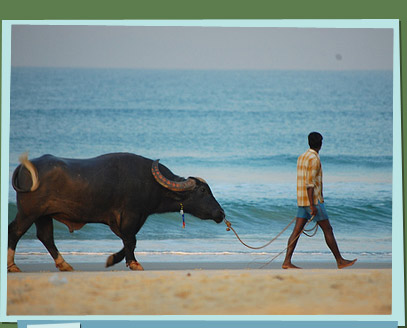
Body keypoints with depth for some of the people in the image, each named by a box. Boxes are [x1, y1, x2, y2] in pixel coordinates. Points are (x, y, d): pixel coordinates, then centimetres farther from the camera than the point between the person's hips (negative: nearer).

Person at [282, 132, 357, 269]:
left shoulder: (302, 157, 14)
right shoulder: (314, 159, -15)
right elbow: (309, 183, -21)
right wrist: (312, 206, -23)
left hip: (302, 201, 9)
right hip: (313, 200, -9)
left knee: (297, 231, 2)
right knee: (328, 230, 0)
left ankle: (287, 261, -6)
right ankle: (340, 261, 5)